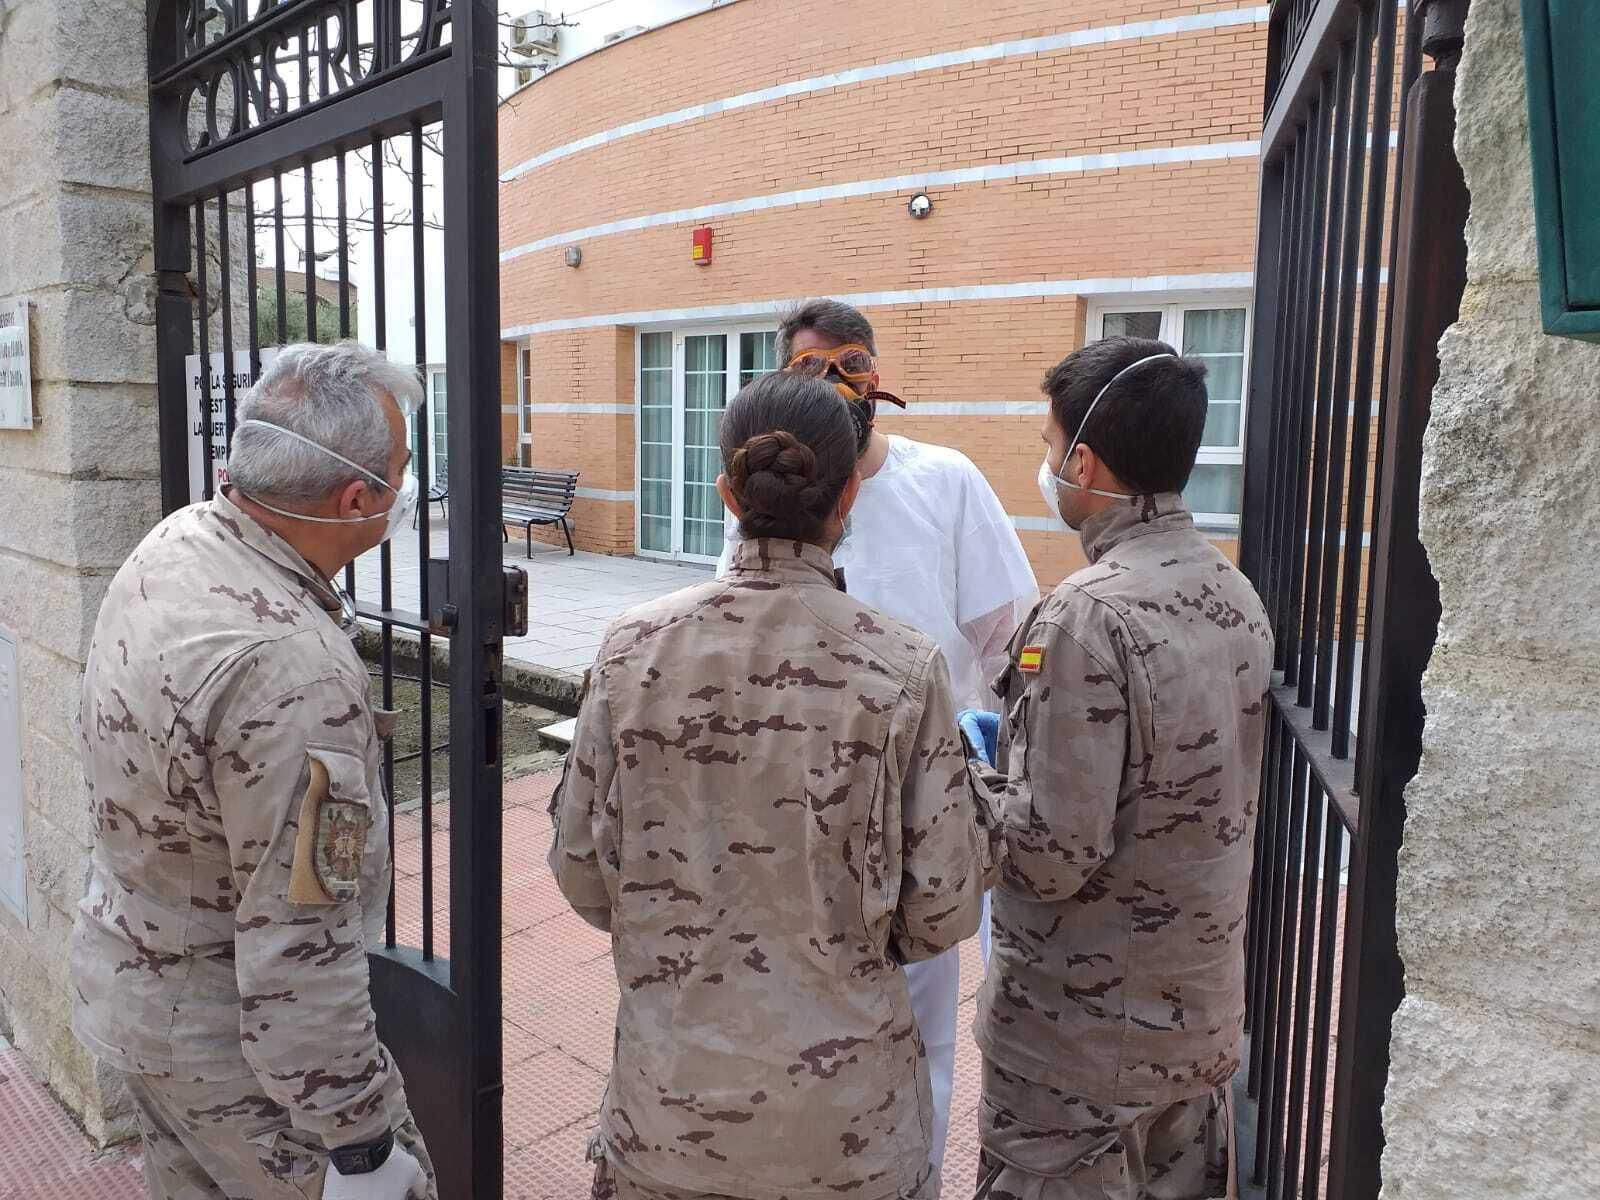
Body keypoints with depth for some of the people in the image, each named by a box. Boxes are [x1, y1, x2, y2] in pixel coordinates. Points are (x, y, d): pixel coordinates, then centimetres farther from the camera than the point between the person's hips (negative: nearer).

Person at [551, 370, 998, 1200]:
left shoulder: (632, 647, -11)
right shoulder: (902, 667, -16)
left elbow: (581, 874, -4)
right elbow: (945, 910, -10)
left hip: (669, 1095, 2)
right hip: (841, 1103, -1)